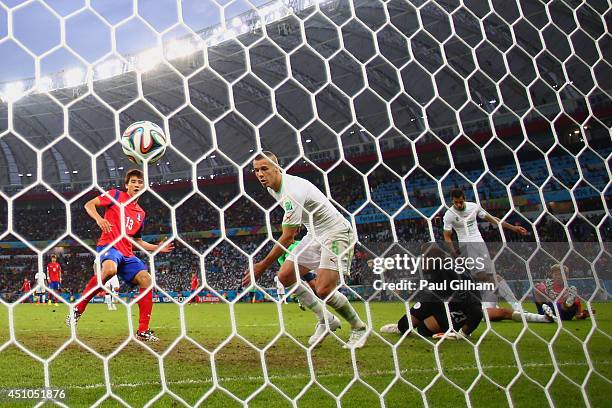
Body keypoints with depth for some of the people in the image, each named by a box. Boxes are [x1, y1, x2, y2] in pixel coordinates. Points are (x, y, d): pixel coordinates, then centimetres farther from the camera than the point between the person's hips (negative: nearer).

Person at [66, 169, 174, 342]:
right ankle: (77, 309, -21)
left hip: (127, 254, 7)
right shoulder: (116, 195, 6)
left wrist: (157, 248, 16)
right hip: (109, 245, -7)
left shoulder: (140, 213, 21)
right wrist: (98, 218, -19)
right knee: (109, 269, -38)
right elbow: (88, 205, 0)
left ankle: (143, 331, -6)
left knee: (146, 279, -11)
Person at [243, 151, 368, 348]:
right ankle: (326, 319, 9)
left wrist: (263, 266, -22)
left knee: (323, 290, -21)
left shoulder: (292, 191, -28)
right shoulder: (272, 188, 3)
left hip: (336, 232, -10)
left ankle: (359, 327, 3)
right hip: (315, 234, 10)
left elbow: (287, 238, -27)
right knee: (285, 275, -2)